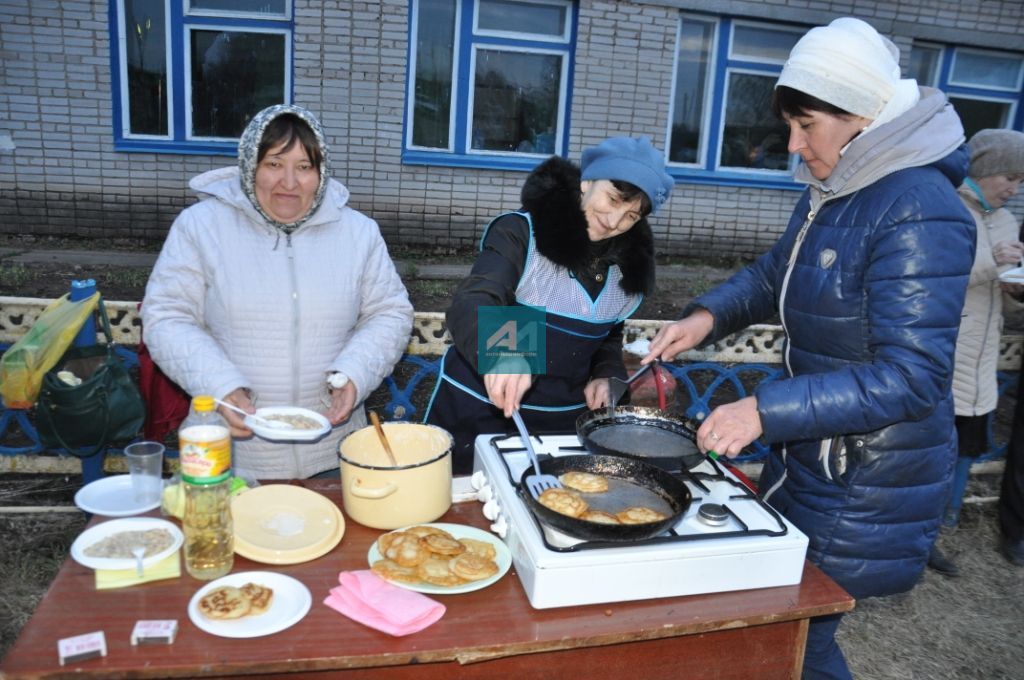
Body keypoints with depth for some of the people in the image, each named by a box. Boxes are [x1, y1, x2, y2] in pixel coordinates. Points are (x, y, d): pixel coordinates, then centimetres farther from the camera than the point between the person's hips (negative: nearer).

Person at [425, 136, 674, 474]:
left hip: (567, 417, 5)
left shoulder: (630, 262, 2)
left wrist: (607, 373, -3)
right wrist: (501, 355, -48)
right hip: (482, 408, -4)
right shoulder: (522, 232, -15)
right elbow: (470, 305, -29)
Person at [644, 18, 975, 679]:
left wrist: (765, 411, -29)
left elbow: (912, 378, -28)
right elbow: (776, 272, 17)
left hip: (867, 485, -8)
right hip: (807, 455, 9)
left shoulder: (918, 213, -25)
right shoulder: (831, 190, 3)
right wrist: (708, 314, -2)